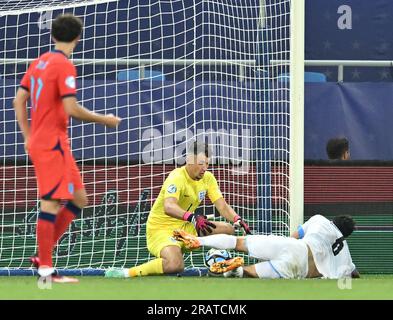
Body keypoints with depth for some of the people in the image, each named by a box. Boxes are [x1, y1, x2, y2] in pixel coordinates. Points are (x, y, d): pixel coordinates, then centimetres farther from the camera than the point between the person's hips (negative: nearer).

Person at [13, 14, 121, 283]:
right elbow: (71, 108, -20)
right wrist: (104, 120, -8)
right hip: (53, 143, -9)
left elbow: (19, 101, 16)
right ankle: (45, 268, -6)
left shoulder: (40, 62, 13)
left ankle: (44, 256, 12)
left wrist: (28, 136, 21)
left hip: (38, 141, 9)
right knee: (51, 203, -7)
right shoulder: (65, 66, -13)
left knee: (78, 199, 13)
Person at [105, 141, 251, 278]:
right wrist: (193, 217, -59)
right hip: (160, 228, -8)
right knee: (175, 265, -37)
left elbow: (222, 206, -2)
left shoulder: (208, 178, 2)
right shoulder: (177, 178, -23)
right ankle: (127, 273, -25)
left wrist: (238, 220, -24)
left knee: (227, 230, -4)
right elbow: (168, 207, -41)